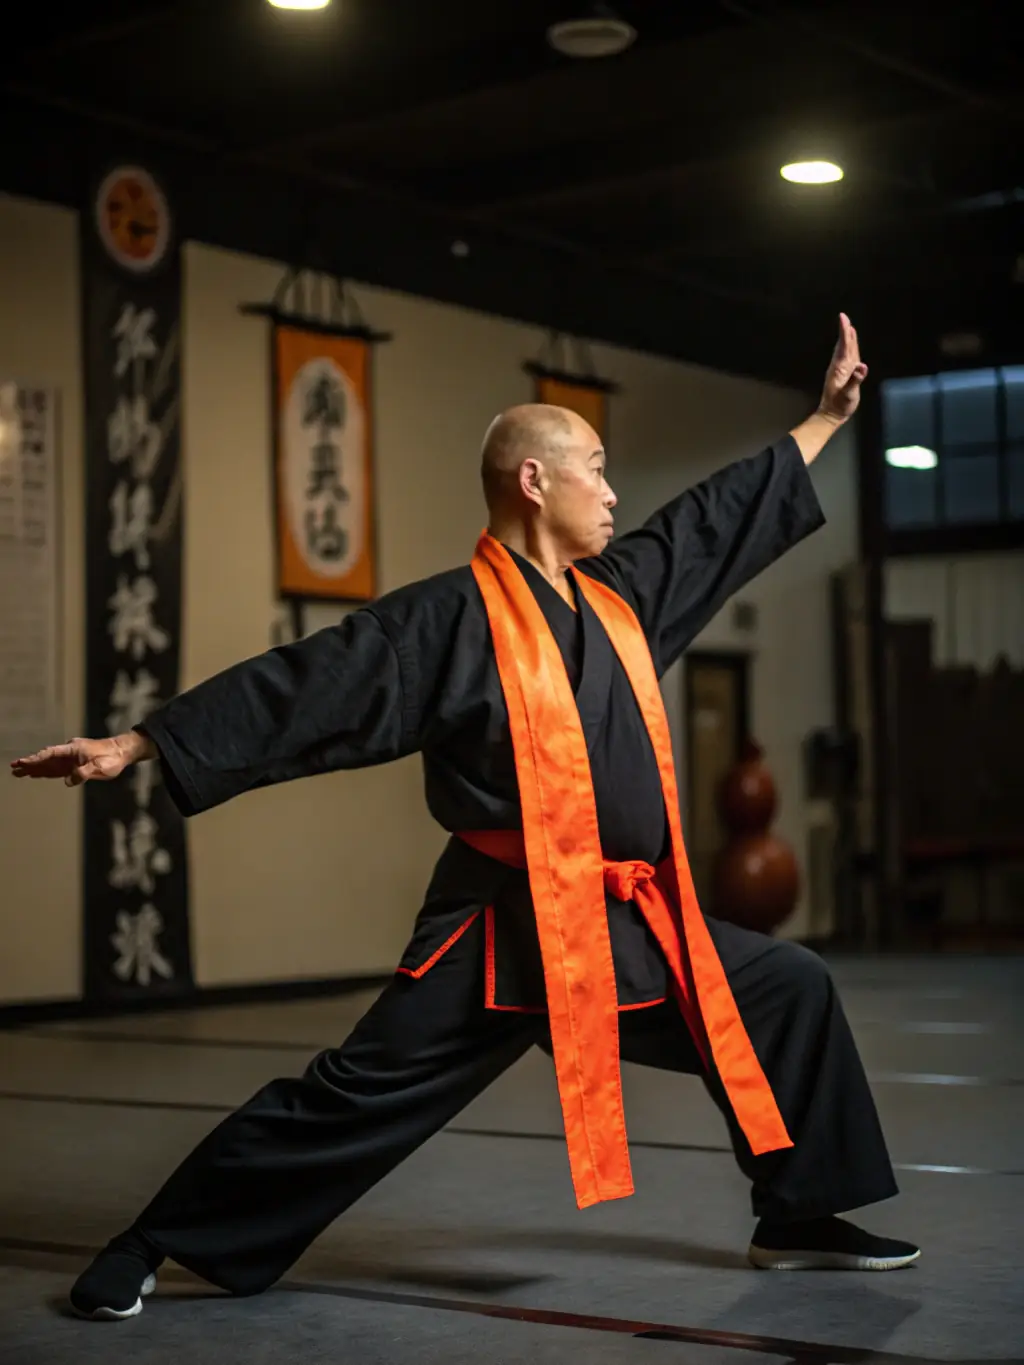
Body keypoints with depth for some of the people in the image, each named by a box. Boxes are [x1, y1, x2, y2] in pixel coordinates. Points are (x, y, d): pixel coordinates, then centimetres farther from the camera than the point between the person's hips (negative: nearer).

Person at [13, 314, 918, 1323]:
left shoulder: (621, 594, 11)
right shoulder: (455, 617, -10)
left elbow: (727, 514, 23)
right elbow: (302, 689, -11)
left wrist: (829, 415, 29)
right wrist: (133, 746, -14)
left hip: (634, 921, 7)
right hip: (509, 928, -7)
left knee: (789, 994, 9)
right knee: (353, 1096, -8)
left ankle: (799, 1219, 24)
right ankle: (148, 1249, 5)